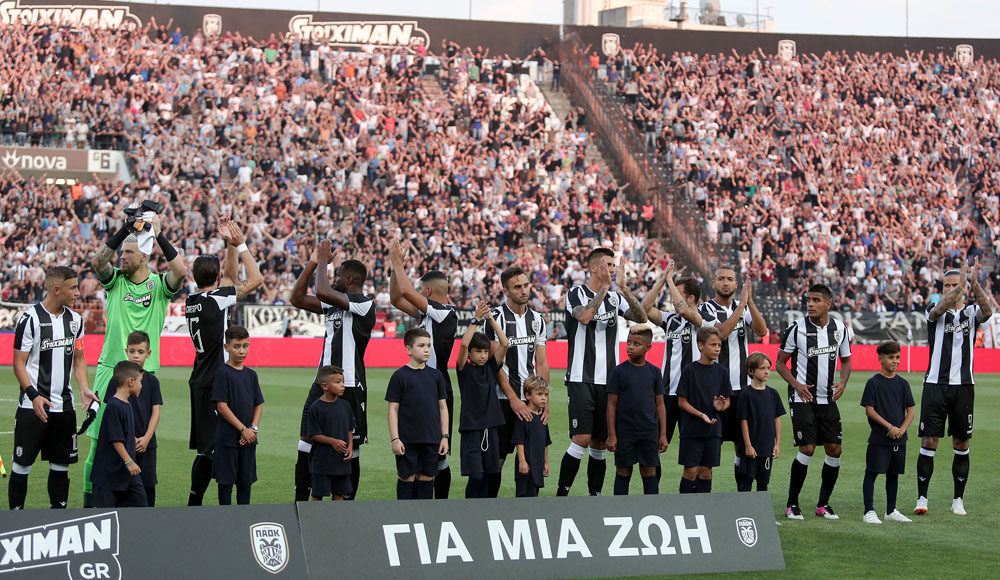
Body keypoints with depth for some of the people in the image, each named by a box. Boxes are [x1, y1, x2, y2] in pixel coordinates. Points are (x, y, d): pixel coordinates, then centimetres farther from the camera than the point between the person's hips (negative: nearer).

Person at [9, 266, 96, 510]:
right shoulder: (30, 319, -9)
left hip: (64, 407, 6)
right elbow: (19, 363, -9)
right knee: (22, 464, -1)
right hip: (33, 407, -5)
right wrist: (34, 395, -21)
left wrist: (84, 389, 2)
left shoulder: (75, 320, 9)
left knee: (61, 465, 9)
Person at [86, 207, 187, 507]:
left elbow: (180, 271, -16)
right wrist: (125, 229, -21)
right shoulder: (115, 280, 7)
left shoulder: (159, 285, 4)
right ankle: (90, 500, 7)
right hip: (109, 368, 0)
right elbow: (98, 261, -12)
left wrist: (159, 235, -18)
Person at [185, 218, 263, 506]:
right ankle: (194, 504, -8)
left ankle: (194, 506, 13)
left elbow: (232, 276, 24)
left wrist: (231, 244, 17)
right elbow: (256, 279, -10)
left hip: (200, 382, 9)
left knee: (204, 447, 12)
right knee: (209, 448, -7)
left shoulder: (193, 300, 11)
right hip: (214, 383, -9)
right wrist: (240, 245, -3)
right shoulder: (215, 299, -13)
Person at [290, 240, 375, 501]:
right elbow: (297, 299, 16)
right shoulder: (334, 303, 14)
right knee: (306, 448, 5)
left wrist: (323, 261, -10)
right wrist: (313, 263, 10)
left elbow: (323, 292, -24)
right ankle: (300, 504, 10)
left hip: (349, 386, -8)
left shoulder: (364, 303, -12)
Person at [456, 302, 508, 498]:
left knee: (486, 475, 8)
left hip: (490, 427, 4)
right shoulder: (465, 369, -2)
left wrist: (491, 319, -6)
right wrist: (476, 320, -18)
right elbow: (464, 344, -18)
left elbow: (505, 344, 0)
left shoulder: (491, 368, 9)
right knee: (475, 475, -12)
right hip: (470, 428, -4)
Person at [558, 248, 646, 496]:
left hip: (607, 381, 5)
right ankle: (561, 495, -6)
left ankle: (595, 495, 14)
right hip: (581, 380, -5)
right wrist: (605, 287, -21)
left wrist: (623, 288, -13)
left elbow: (641, 317, -2)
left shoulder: (615, 297, 12)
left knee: (600, 443, 7)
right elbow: (584, 317, -23)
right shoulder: (576, 293, -3)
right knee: (582, 439, -14)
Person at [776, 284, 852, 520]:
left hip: (828, 400, 4)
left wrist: (842, 383, -3)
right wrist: (796, 384, -16)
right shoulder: (796, 328, -7)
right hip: (802, 398, -4)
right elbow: (780, 362, 0)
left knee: (834, 450, 0)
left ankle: (823, 504, 15)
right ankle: (792, 504, 1)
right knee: (807, 449, -13)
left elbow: (846, 360, 17)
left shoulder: (840, 328, 4)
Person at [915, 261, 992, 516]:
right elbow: (940, 308, -22)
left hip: (963, 385, 1)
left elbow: (987, 312, -17)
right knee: (929, 442, -3)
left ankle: (958, 499, 15)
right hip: (935, 383, -1)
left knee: (961, 444, 6)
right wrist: (961, 282, -35)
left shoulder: (971, 311, 6)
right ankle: (922, 498, 4)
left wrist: (974, 282, -31)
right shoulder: (934, 311, 3)